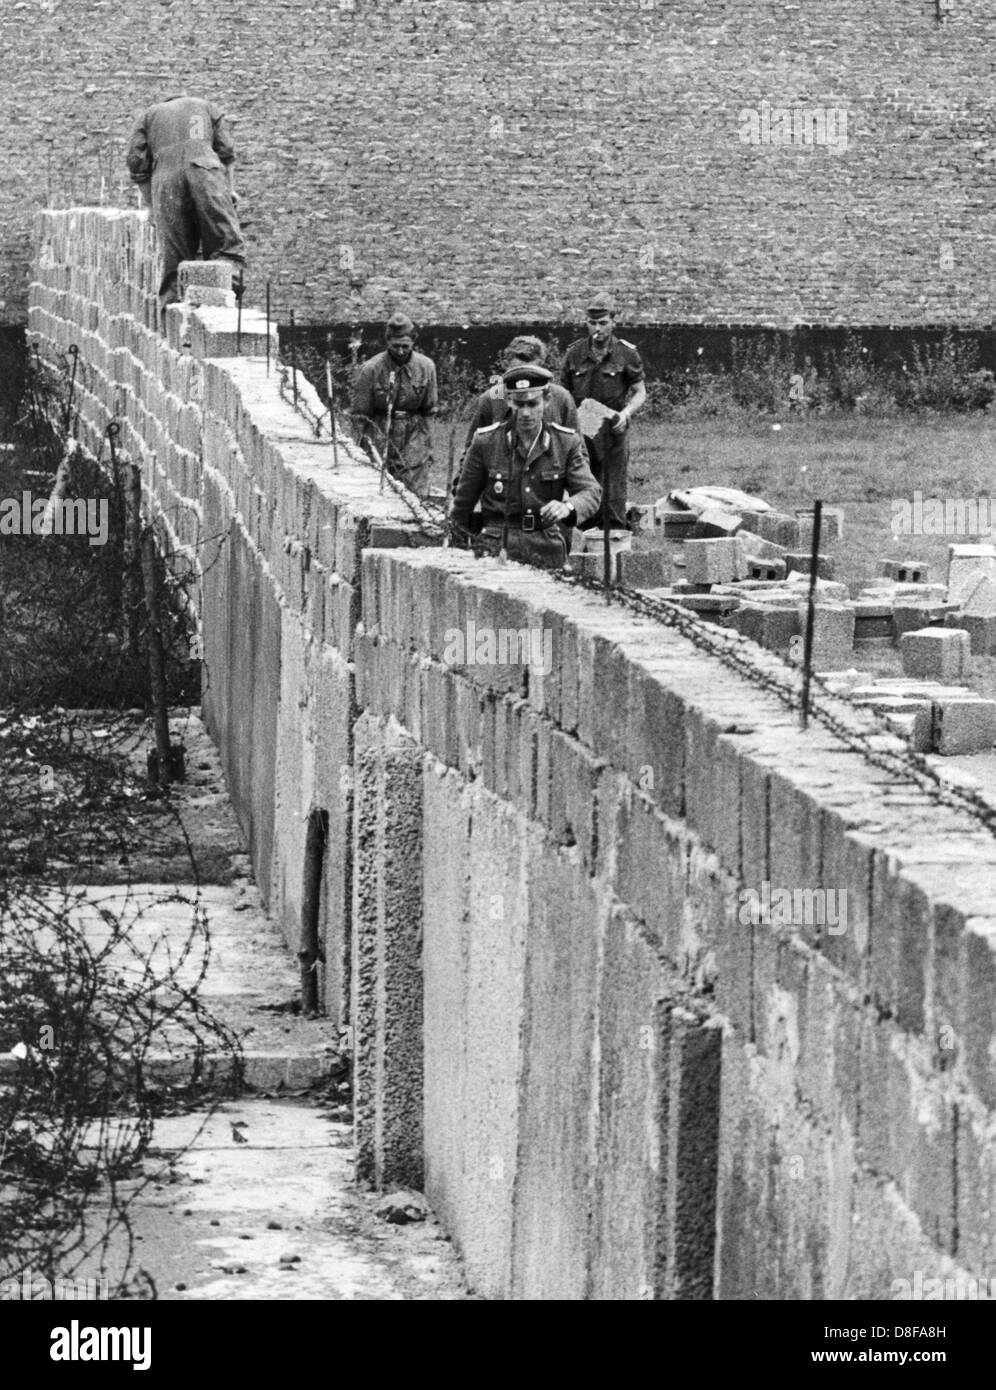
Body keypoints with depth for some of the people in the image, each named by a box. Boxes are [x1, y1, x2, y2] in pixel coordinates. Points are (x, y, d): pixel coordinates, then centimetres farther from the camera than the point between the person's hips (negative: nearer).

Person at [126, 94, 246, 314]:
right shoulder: (207, 107, 30)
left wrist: (151, 204, 22)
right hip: (204, 167, -2)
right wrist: (229, 189, 24)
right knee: (226, 242, -6)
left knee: (174, 255, 2)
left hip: (165, 176, 2)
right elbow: (226, 151, 17)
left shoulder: (150, 114, 30)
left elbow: (136, 163, 19)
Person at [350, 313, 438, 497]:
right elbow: (360, 414, -1)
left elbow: (429, 409, 10)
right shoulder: (371, 370, -9)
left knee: (415, 494, -5)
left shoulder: (426, 367, 0)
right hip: (380, 433, -2)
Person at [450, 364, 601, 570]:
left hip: (547, 552, 2)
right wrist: (457, 548, 19)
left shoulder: (567, 442, 1)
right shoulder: (485, 441, -2)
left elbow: (591, 492, -7)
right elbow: (464, 500, 10)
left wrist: (568, 508, -30)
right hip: (498, 545, -2)